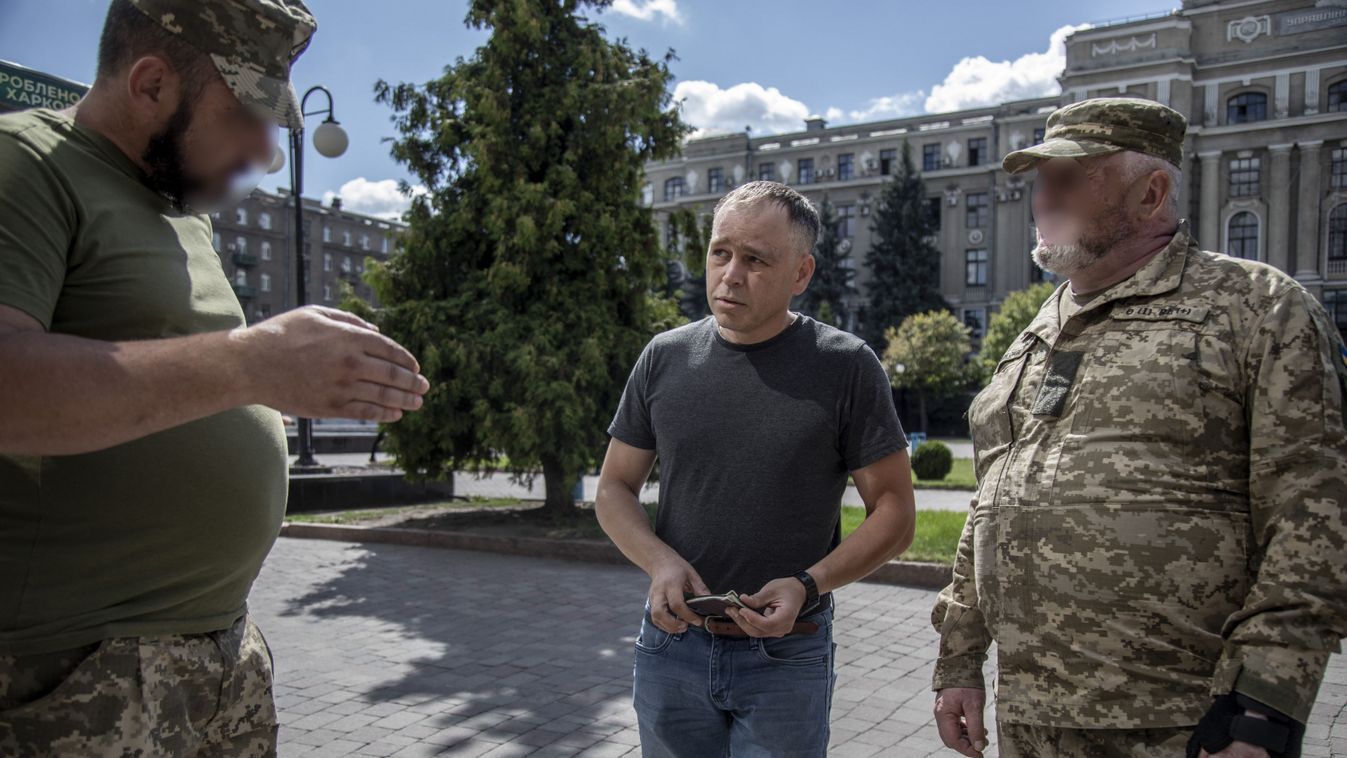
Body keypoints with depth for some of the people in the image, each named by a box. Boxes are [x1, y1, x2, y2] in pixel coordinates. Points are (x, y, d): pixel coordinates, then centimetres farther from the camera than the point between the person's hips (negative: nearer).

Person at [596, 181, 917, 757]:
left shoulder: (846, 367, -8)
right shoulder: (665, 358, 0)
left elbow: (894, 512, -6)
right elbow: (614, 490, 6)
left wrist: (809, 585, -20)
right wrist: (660, 561, -13)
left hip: (787, 658, -2)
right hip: (672, 641, 3)